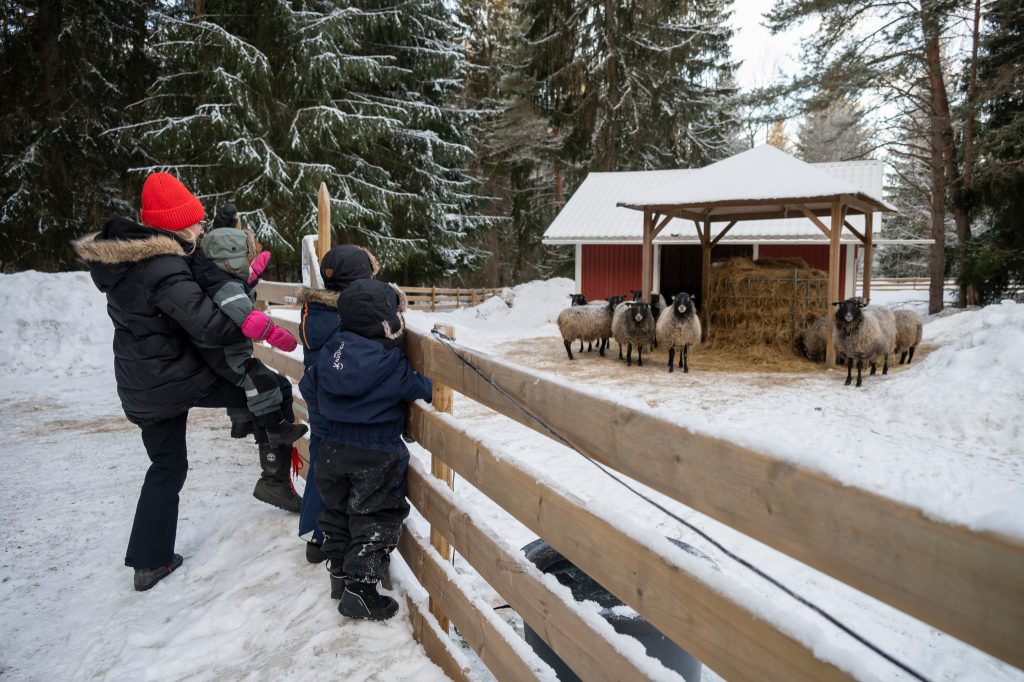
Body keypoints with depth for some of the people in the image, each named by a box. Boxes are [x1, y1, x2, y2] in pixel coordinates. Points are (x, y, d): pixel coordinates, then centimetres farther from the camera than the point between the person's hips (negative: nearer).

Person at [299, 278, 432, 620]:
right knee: (374, 522, 6)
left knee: (338, 513, 21)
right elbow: (420, 389, -12)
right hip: (376, 458, -6)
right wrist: (431, 383, 10)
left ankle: (340, 576, 35)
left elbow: (309, 387, 9)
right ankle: (360, 591, 9)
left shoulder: (330, 351, -2)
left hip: (334, 451, 6)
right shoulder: (390, 364, -21)